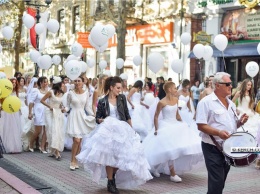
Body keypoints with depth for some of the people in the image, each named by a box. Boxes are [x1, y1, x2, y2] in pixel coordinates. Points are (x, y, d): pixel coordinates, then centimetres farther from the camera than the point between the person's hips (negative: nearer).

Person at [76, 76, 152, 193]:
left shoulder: (122, 98, 6)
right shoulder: (102, 102, -1)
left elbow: (127, 115, 9)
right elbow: (97, 118, 3)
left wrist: (131, 129, 6)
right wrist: (103, 120, -19)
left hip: (122, 130, 3)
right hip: (108, 131, -2)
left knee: (122, 155, -2)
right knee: (109, 156, -6)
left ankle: (113, 175, 26)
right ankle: (110, 183, 7)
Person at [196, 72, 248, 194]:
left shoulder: (231, 103, 12)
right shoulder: (206, 102, -12)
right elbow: (201, 126, -18)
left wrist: (240, 121, -1)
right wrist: (218, 132, -30)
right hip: (213, 148, -7)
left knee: (221, 181, 16)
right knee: (216, 182, -7)